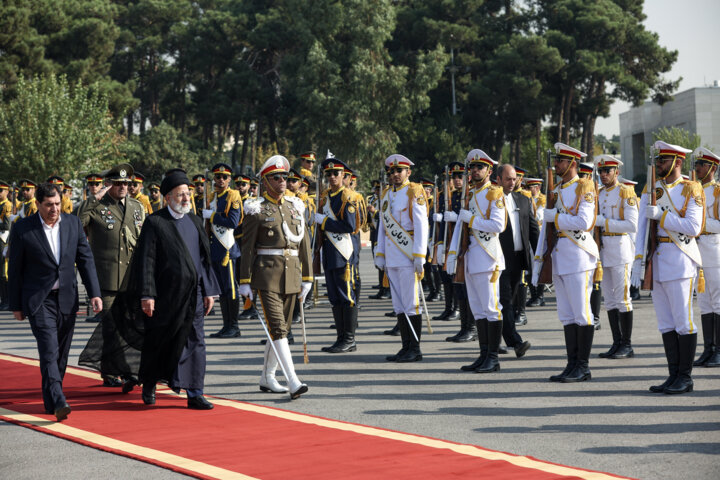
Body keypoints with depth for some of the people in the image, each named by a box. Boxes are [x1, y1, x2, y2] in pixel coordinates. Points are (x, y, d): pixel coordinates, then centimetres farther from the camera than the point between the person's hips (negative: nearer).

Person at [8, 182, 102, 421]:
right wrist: (16, 305, 1)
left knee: (62, 353, 9)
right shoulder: (22, 229, -6)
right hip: (38, 300, -4)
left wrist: (94, 293, -2)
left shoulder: (73, 224, 3)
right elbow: (15, 270, 0)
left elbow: (85, 260, 6)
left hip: (67, 299, 4)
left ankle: (51, 397, 25)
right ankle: (58, 403, -25)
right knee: (49, 350, -16)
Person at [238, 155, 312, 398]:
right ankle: (293, 382, -19)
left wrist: (306, 277, 10)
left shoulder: (295, 207, 11)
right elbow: (247, 247, -5)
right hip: (267, 275, -6)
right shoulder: (256, 209, -4)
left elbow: (304, 243, 13)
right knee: (277, 327, -13)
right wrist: (245, 282, -9)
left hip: (291, 274, 6)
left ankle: (267, 378, 24)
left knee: (282, 327, 11)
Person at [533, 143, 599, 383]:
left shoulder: (584, 187, -6)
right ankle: (572, 365, 11)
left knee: (581, 312, -6)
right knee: (566, 314, 8)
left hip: (578, 254, -8)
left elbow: (583, 222, -18)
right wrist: (538, 258, 13)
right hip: (559, 257, 8)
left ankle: (583, 367, -2)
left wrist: (554, 216, -10)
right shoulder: (556, 191, 18)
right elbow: (547, 225, 18)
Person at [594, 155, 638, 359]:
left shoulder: (626, 192, -6)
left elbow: (632, 225, -15)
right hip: (602, 250, 7)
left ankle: (627, 346, 1)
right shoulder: (598, 194, 15)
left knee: (622, 298, -5)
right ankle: (617, 343, 12)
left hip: (620, 247, -7)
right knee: (610, 299, 7)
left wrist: (602, 221, -18)